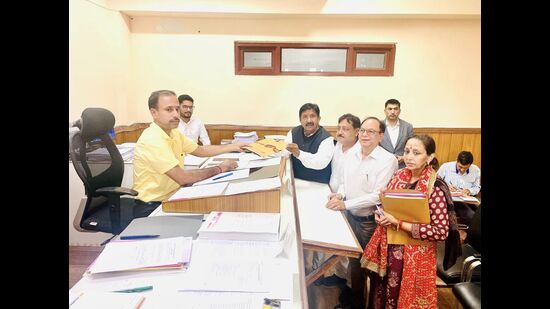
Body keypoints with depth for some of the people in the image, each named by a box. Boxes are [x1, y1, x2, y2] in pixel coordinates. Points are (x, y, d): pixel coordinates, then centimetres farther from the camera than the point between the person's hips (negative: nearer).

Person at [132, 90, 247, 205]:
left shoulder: (174, 133, 5)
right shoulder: (152, 140, -22)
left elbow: (200, 150, 16)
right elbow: (182, 177, -25)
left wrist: (233, 147, 9)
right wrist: (219, 169, -16)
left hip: (172, 194, 8)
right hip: (154, 204, -8)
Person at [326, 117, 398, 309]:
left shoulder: (388, 160, -18)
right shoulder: (352, 153, 0)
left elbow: (378, 196, -23)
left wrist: (345, 204, -26)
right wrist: (339, 194, -10)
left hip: (370, 221, -5)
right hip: (350, 216, 5)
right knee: (353, 259, 21)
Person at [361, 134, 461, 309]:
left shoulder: (435, 187, -19)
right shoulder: (399, 176, -2)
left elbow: (442, 231, -22)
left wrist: (399, 224, -24)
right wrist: (380, 215, -10)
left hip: (415, 255, -5)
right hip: (388, 250, 5)